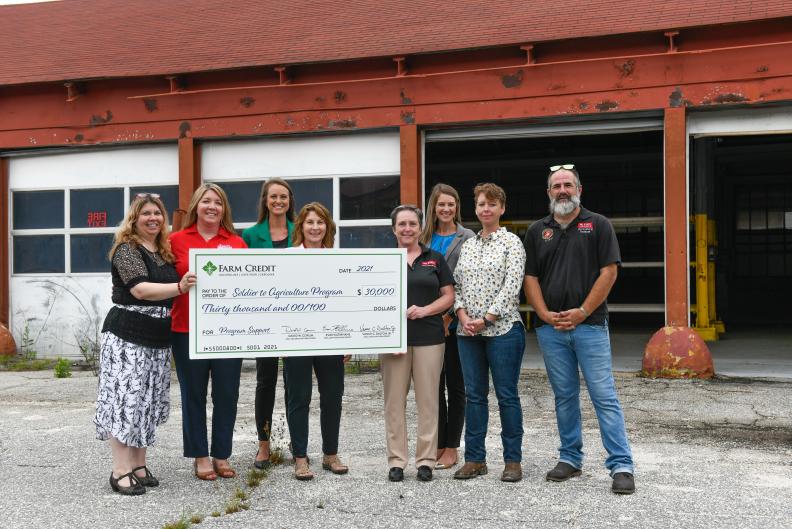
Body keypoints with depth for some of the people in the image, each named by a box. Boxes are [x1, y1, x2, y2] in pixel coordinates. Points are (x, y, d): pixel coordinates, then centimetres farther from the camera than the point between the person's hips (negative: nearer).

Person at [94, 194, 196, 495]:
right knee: (126, 399, -9)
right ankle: (120, 471, -4)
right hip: (127, 335, -8)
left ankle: (139, 465, 19)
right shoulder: (127, 249, -7)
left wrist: (189, 284, 8)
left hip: (158, 337, 8)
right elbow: (140, 289, -21)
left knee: (149, 402, 11)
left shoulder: (165, 252, 15)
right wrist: (179, 287, -31)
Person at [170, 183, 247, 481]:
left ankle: (221, 456, 21)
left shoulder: (237, 243, 7)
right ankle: (200, 457, 20)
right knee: (194, 395, 8)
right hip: (188, 330, -1)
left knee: (227, 394, 7)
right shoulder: (177, 240, 4)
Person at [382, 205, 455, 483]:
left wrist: (425, 310, -11)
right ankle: (396, 460, 11)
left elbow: (449, 295, 6)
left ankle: (426, 460, 11)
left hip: (429, 337, 0)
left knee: (428, 399, 2)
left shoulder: (435, 259, 9)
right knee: (394, 400, 3)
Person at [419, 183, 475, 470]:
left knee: (455, 384, 4)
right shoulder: (424, 238, 11)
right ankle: (438, 445, 17)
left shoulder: (467, 238, -2)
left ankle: (451, 447, 12)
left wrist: (449, 315, -13)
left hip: (455, 320, -4)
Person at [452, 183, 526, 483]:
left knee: (507, 395, 0)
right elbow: (456, 285, 12)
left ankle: (513, 461, 10)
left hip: (502, 329, -5)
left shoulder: (511, 242, -2)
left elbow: (511, 287, -11)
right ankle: (475, 459, 16)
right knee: (474, 395, 8)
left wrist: (485, 319, -14)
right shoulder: (468, 245, 14)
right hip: (468, 331, 5)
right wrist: (463, 316, -5)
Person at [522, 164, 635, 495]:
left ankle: (621, 465, -2)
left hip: (589, 325, -3)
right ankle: (570, 459, 21)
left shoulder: (598, 225, 3)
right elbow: (530, 277, 8)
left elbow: (609, 272, -4)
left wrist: (582, 312, -10)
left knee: (604, 396, -5)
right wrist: (546, 315, -6)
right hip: (550, 328, 4)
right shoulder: (537, 231, 12)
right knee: (564, 396, 11)